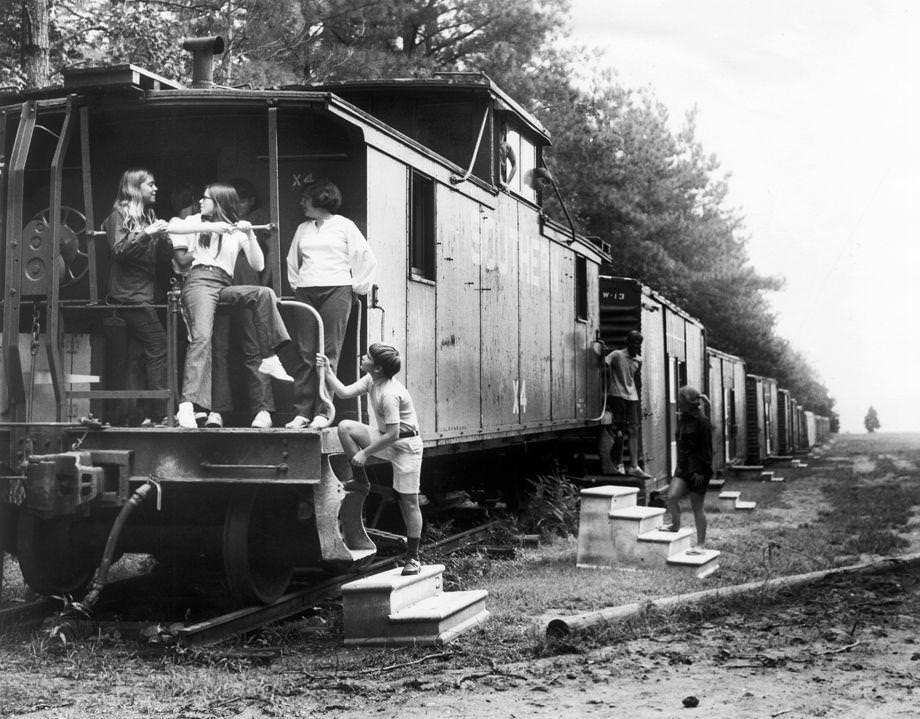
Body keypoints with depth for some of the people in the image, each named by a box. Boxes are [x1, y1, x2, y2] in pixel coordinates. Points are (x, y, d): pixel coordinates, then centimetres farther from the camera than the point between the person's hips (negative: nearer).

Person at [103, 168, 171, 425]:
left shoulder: (148, 216, 19)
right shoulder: (119, 215, -2)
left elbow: (156, 252, 16)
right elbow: (119, 250, -13)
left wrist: (165, 236, -2)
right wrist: (146, 233, -21)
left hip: (145, 292, 8)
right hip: (129, 292, -8)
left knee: (137, 354, 5)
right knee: (158, 346, -14)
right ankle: (159, 413, -15)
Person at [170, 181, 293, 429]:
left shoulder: (237, 231, 22)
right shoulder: (196, 222, 19)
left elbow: (258, 265, 11)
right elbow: (171, 228, -4)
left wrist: (250, 235, 1)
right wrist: (212, 226, -8)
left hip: (225, 286, 3)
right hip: (200, 280, -3)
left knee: (264, 293, -24)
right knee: (202, 337, -26)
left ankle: (269, 359, -20)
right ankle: (187, 405, -36)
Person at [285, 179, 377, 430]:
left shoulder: (344, 226, 5)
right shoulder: (302, 229, 18)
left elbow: (367, 259, 5)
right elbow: (292, 261, 30)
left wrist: (357, 287, 4)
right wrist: (296, 284, 19)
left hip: (336, 291, -4)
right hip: (305, 293, 4)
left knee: (329, 354, -7)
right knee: (305, 354, -3)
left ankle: (323, 413, -7)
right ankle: (301, 412, -3)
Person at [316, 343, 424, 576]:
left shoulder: (389, 393, -28)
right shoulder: (371, 380, -1)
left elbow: (393, 434, -27)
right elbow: (344, 392, 4)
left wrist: (365, 453, -20)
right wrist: (327, 371, -4)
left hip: (406, 444, -9)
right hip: (386, 438, 9)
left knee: (409, 502, -3)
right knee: (345, 427, -10)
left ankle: (413, 558, 6)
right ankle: (362, 481, 0)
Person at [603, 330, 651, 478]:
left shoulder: (638, 360, 11)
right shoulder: (617, 355, -7)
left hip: (632, 397, 6)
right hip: (617, 395, -6)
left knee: (633, 431, -2)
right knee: (619, 432, -4)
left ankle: (634, 467, -4)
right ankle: (618, 464, 11)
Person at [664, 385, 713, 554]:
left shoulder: (701, 422, -14)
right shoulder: (682, 420, 10)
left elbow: (706, 450, -14)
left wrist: (701, 472, -17)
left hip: (698, 469, -6)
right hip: (683, 467, 6)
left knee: (697, 507, 2)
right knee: (671, 496, -13)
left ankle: (701, 544, 13)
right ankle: (675, 524, 13)